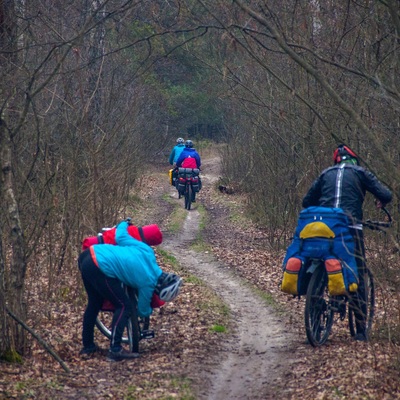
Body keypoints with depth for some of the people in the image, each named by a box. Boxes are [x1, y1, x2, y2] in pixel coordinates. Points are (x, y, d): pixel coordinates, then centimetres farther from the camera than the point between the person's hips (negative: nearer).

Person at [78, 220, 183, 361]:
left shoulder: (146, 251, 11)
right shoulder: (148, 283, -2)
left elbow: (120, 236, 16)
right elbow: (143, 311, 15)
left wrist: (124, 224, 38)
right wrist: (150, 310, 39)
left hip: (89, 254, 9)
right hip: (99, 268, -9)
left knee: (95, 302, 25)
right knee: (124, 306, 3)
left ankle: (88, 345, 34)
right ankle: (115, 350, -1)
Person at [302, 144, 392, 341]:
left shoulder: (326, 174, 21)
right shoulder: (360, 172, 12)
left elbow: (307, 201, 18)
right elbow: (386, 195, 5)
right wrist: (381, 202, 27)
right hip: (350, 227, -3)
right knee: (357, 279, 3)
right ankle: (361, 330, 0)